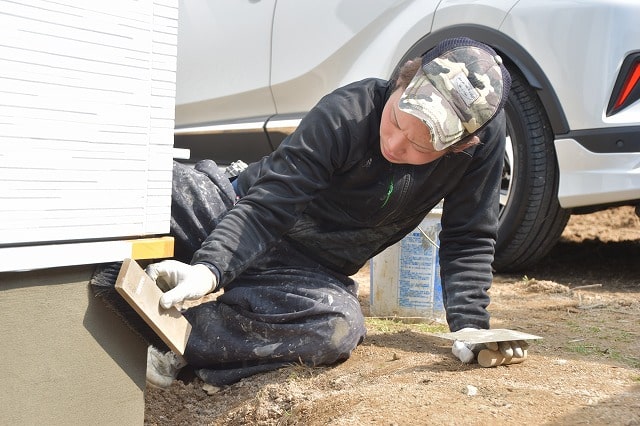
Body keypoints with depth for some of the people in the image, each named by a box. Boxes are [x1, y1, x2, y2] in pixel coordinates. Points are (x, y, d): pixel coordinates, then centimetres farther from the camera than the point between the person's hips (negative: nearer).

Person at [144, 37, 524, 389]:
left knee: (339, 326, -34)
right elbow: (266, 207, -28)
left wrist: (470, 325, -17)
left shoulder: (486, 135, -16)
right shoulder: (346, 114, -25)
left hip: (310, 271, 2)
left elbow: (468, 240, -6)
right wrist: (209, 268, -43)